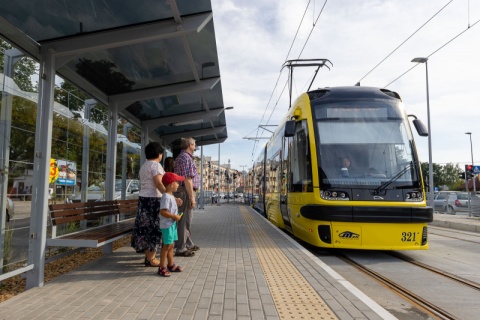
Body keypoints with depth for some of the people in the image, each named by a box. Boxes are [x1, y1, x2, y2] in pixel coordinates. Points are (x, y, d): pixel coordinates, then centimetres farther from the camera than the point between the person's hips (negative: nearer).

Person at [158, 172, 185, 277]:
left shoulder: (171, 196, 13)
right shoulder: (166, 197, -19)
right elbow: (163, 212, -26)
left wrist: (177, 216, 11)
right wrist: (174, 216, -22)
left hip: (172, 224, 10)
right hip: (167, 225, -10)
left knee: (171, 245, 17)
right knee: (167, 246, -4)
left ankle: (170, 265, 28)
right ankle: (162, 267, 6)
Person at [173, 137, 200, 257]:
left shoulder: (182, 157, 18)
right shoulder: (185, 158, -14)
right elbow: (187, 180, -21)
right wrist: (192, 197, -20)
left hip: (185, 192, 11)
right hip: (185, 192, -11)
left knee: (186, 219, 17)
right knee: (184, 220, -5)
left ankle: (188, 244, 28)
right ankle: (181, 249, 1)